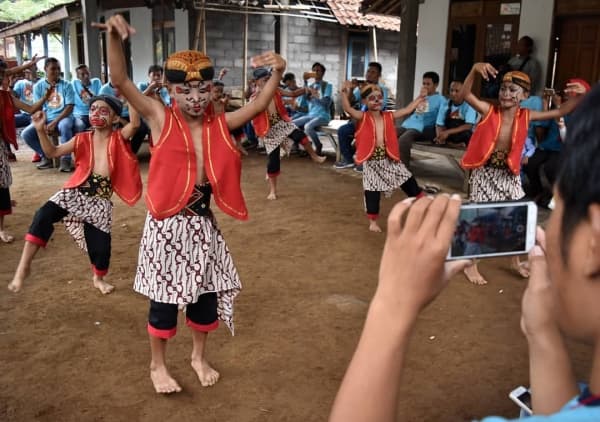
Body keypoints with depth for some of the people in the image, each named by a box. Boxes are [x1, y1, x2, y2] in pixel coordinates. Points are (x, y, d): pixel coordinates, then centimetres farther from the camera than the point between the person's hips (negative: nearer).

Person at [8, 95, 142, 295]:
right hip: (76, 193, 1)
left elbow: (135, 123, -23)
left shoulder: (118, 138, -3)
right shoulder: (83, 139, 4)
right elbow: (53, 152, 7)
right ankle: (24, 266, -17)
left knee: (100, 243, 4)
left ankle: (98, 278, 36)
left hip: (100, 200, -1)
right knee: (44, 215, -24)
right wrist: (41, 130, -7)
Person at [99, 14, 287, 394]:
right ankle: (158, 365, 31)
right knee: (165, 299, 9)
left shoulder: (219, 124, 3)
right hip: (167, 225, -4)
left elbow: (258, 106, -2)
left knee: (207, 294, 15)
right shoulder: (161, 119, -7)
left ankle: (199, 357, 39)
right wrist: (114, 37, -32)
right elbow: (121, 81, -16)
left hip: (203, 223, 4)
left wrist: (277, 74, -20)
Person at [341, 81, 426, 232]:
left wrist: (418, 99, 21)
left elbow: (407, 110, 17)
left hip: (390, 158, 4)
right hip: (372, 161, -4)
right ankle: (373, 221, 17)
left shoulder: (389, 116, 7)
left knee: (408, 181, 11)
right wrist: (345, 93, -39)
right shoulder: (363, 117, -7)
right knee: (372, 191, 2)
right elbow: (348, 109, -24)